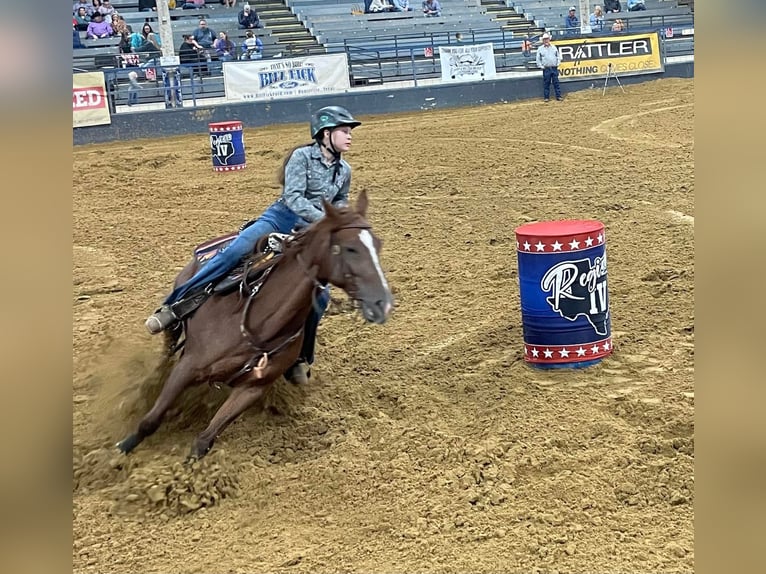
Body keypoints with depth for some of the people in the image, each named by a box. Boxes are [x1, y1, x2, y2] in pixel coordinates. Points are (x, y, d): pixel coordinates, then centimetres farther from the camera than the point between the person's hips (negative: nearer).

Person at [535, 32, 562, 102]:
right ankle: (546, 97, 6)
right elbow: (538, 59, 5)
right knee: (546, 83, 0)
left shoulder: (554, 47, 11)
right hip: (546, 69, -2)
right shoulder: (540, 49, 4)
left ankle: (558, 96, 4)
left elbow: (558, 56, 17)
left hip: (554, 68, 2)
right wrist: (541, 66, -3)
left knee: (556, 82, 2)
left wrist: (558, 63, 6)